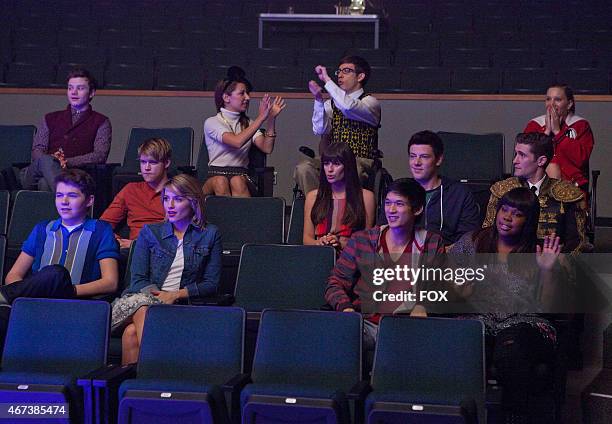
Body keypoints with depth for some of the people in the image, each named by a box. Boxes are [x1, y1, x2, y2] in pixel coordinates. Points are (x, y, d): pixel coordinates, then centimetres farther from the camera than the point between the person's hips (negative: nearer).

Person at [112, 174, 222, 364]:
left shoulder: (209, 235, 14)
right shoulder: (149, 232, 18)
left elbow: (211, 284, 7)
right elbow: (138, 279, 8)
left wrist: (176, 294, -7)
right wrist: (156, 293, -13)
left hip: (179, 304, -2)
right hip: (143, 297, 2)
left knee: (132, 332, -35)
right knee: (142, 308, -39)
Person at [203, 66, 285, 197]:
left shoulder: (248, 124, 19)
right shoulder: (212, 122, 2)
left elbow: (267, 148, 2)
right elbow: (237, 142, -17)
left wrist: (271, 119, -7)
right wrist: (261, 118, -16)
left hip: (241, 174, 3)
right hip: (215, 173, -2)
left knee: (237, 182, -34)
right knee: (220, 182, -38)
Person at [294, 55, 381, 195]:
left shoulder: (370, 102, 1)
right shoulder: (331, 103, 17)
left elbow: (348, 107, -22)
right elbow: (319, 130, 0)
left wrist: (326, 79, -15)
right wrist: (318, 99, -11)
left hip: (360, 162, -4)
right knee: (303, 167, -25)